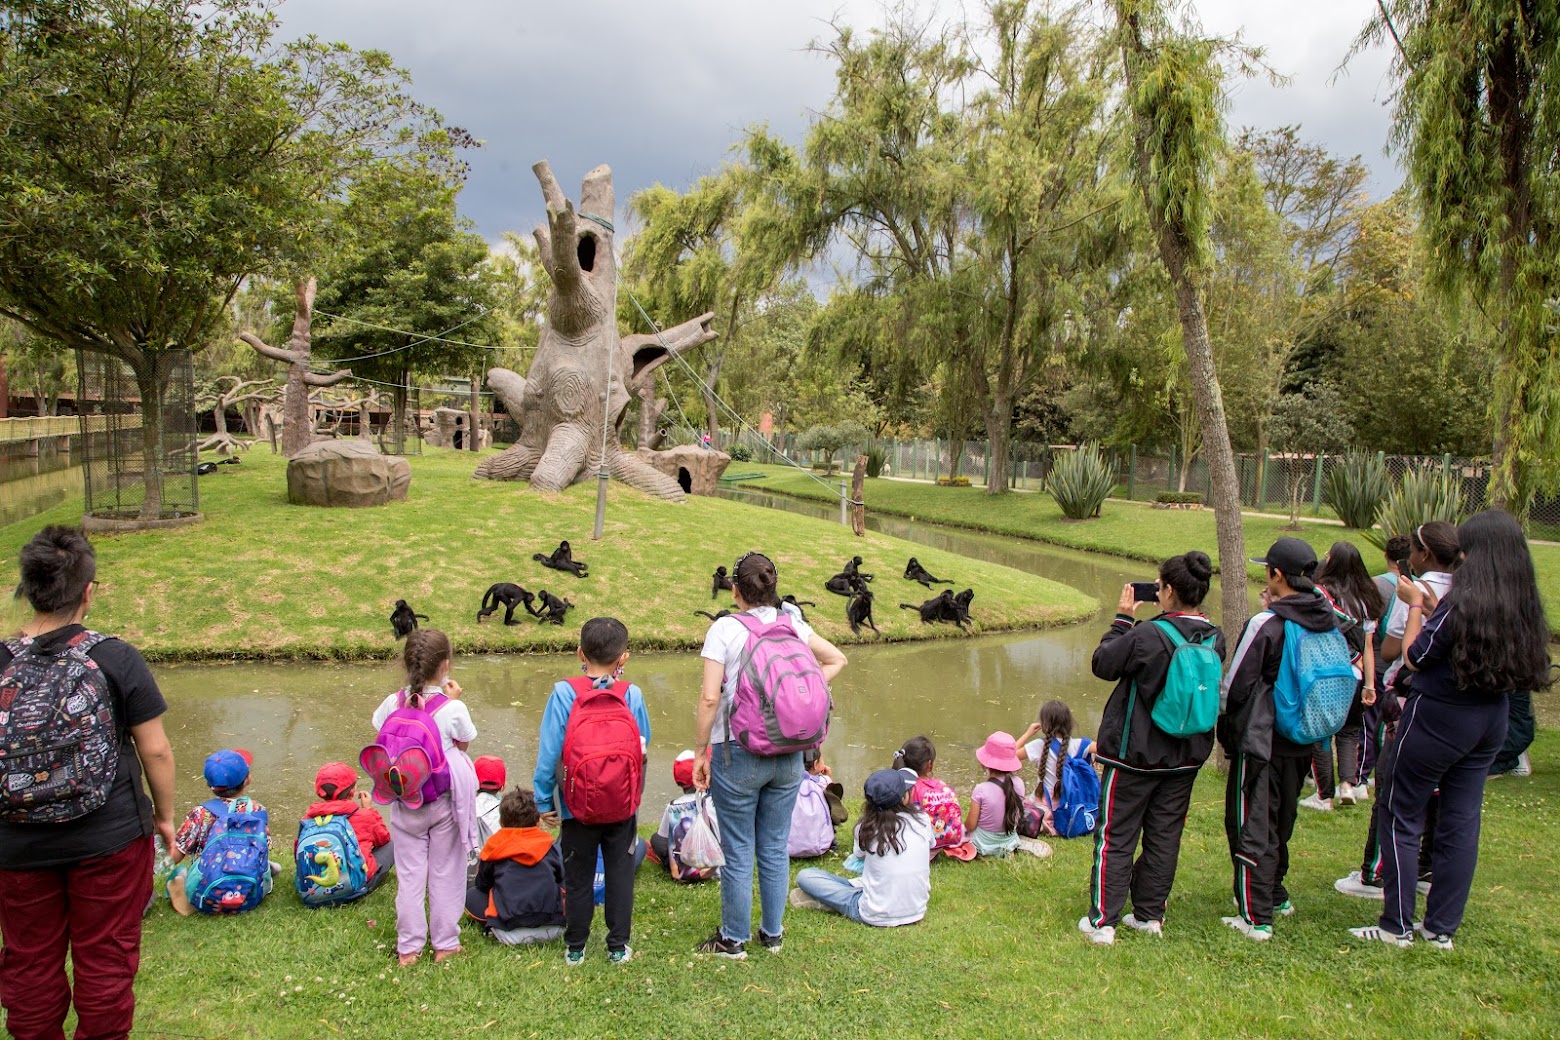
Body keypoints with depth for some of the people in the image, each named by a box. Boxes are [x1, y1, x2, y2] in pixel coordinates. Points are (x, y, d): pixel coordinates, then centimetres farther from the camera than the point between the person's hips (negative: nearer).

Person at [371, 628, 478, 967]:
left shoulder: (393, 703, -10)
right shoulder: (453, 709, -18)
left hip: (406, 802, 2)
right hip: (445, 801, -2)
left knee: (409, 873, 12)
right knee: (445, 872, 12)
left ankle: (408, 947, 20)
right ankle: (445, 943, 22)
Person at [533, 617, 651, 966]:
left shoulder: (564, 693, -13)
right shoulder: (632, 695, -9)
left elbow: (548, 753, -11)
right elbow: (644, 746, 4)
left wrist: (544, 800, -3)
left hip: (577, 806, -1)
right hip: (623, 806, 1)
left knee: (578, 877, 13)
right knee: (620, 875, 14)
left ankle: (575, 947, 25)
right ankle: (618, 947, 21)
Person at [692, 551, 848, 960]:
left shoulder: (725, 629, -11)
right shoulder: (794, 626, 3)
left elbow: (709, 698, -15)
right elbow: (836, 659, 14)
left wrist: (700, 751, -6)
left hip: (737, 756, -4)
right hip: (789, 756, 4)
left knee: (738, 853, 8)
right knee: (775, 849, 16)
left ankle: (734, 939, 20)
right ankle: (772, 934, 28)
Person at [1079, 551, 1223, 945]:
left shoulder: (1147, 636, -23)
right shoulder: (1215, 639, -5)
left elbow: (1102, 664, -10)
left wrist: (1122, 619, -1)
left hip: (1135, 754, -5)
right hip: (1186, 757, 6)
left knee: (1115, 837, 5)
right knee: (1164, 837, 16)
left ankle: (1102, 921, 9)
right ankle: (1149, 915, 26)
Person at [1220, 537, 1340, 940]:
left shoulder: (1266, 624, -20)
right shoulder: (1330, 621, -1)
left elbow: (1234, 686, -14)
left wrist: (1224, 722, 7)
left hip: (1261, 742, -7)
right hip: (1303, 741, 7)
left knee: (1251, 826, 3)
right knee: (1280, 823, 22)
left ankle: (1256, 917, 5)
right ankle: (1276, 898, 36)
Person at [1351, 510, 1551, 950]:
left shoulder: (1460, 603, -22)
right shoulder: (1523, 608, 1)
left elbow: (1414, 658, -13)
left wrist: (1415, 606, -2)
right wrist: (1433, 610, 11)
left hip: (1437, 718, -7)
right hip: (1490, 723, 7)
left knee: (1401, 815, 5)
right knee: (1462, 821, 12)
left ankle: (1397, 926, 10)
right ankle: (1442, 928, 21)